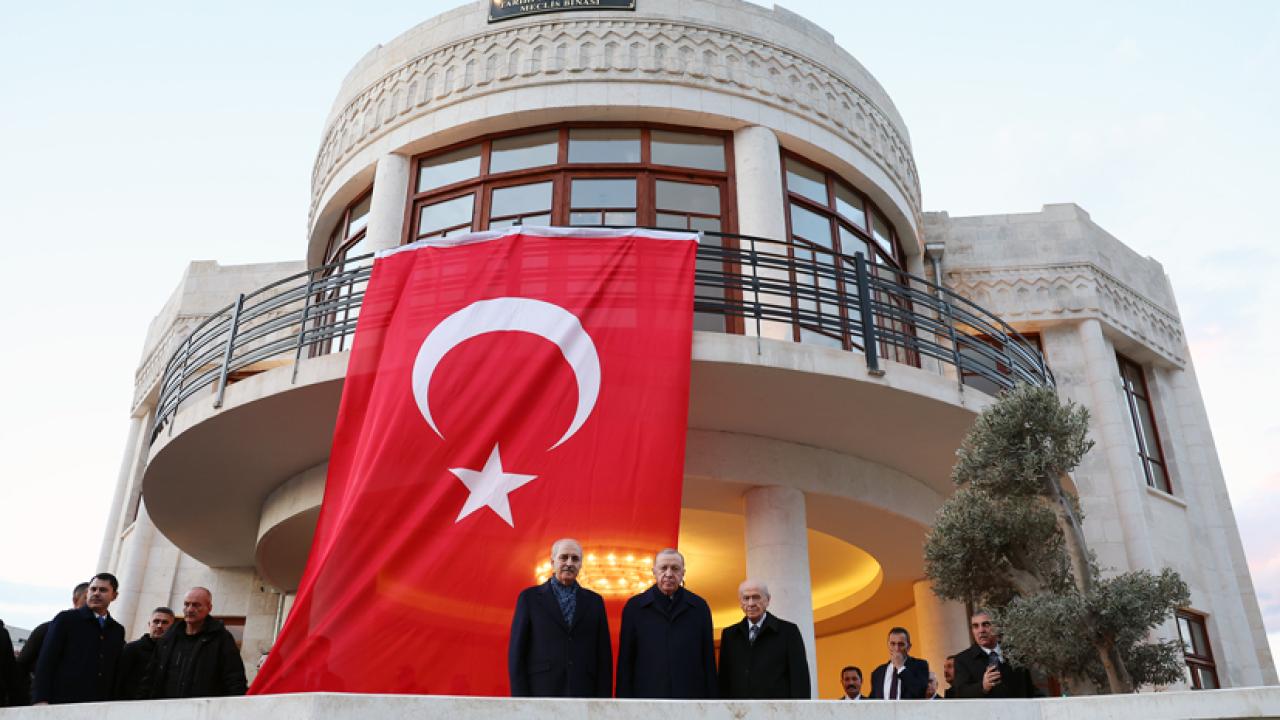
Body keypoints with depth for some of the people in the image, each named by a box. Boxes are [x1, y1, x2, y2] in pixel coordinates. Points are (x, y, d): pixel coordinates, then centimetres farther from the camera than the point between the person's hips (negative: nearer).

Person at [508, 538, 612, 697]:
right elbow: (517, 653, 2)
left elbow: (604, 655, 9)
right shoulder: (530, 597, 5)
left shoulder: (594, 601, 11)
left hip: (584, 695, 2)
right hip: (542, 693, -2)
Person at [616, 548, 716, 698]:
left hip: (691, 696, 1)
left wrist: (710, 697, 4)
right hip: (646, 694, -1)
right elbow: (625, 662, 4)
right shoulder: (634, 607, 3)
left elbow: (708, 661, 8)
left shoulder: (699, 606, 6)